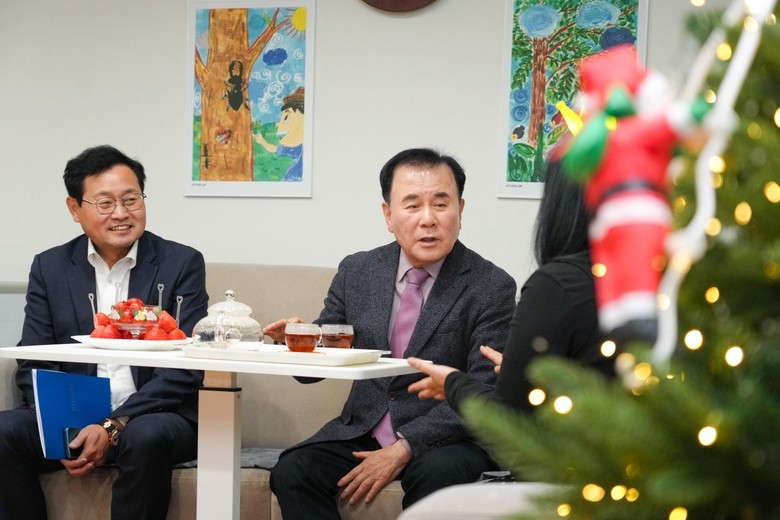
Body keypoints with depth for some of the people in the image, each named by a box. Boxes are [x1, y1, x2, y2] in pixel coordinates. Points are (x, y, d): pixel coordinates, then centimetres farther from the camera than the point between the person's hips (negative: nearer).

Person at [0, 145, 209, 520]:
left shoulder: (182, 264, 0)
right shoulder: (49, 268, 9)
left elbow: (184, 369, -7)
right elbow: (33, 365, 4)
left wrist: (113, 426, -20)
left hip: (154, 415, -2)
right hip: (69, 419, 3)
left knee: (147, 437, -36)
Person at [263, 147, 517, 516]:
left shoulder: (492, 288, -6)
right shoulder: (356, 272, 7)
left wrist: (404, 449, -21)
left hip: (445, 438, -3)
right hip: (362, 430, 4)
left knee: (437, 473, -36)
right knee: (292, 471, -22)